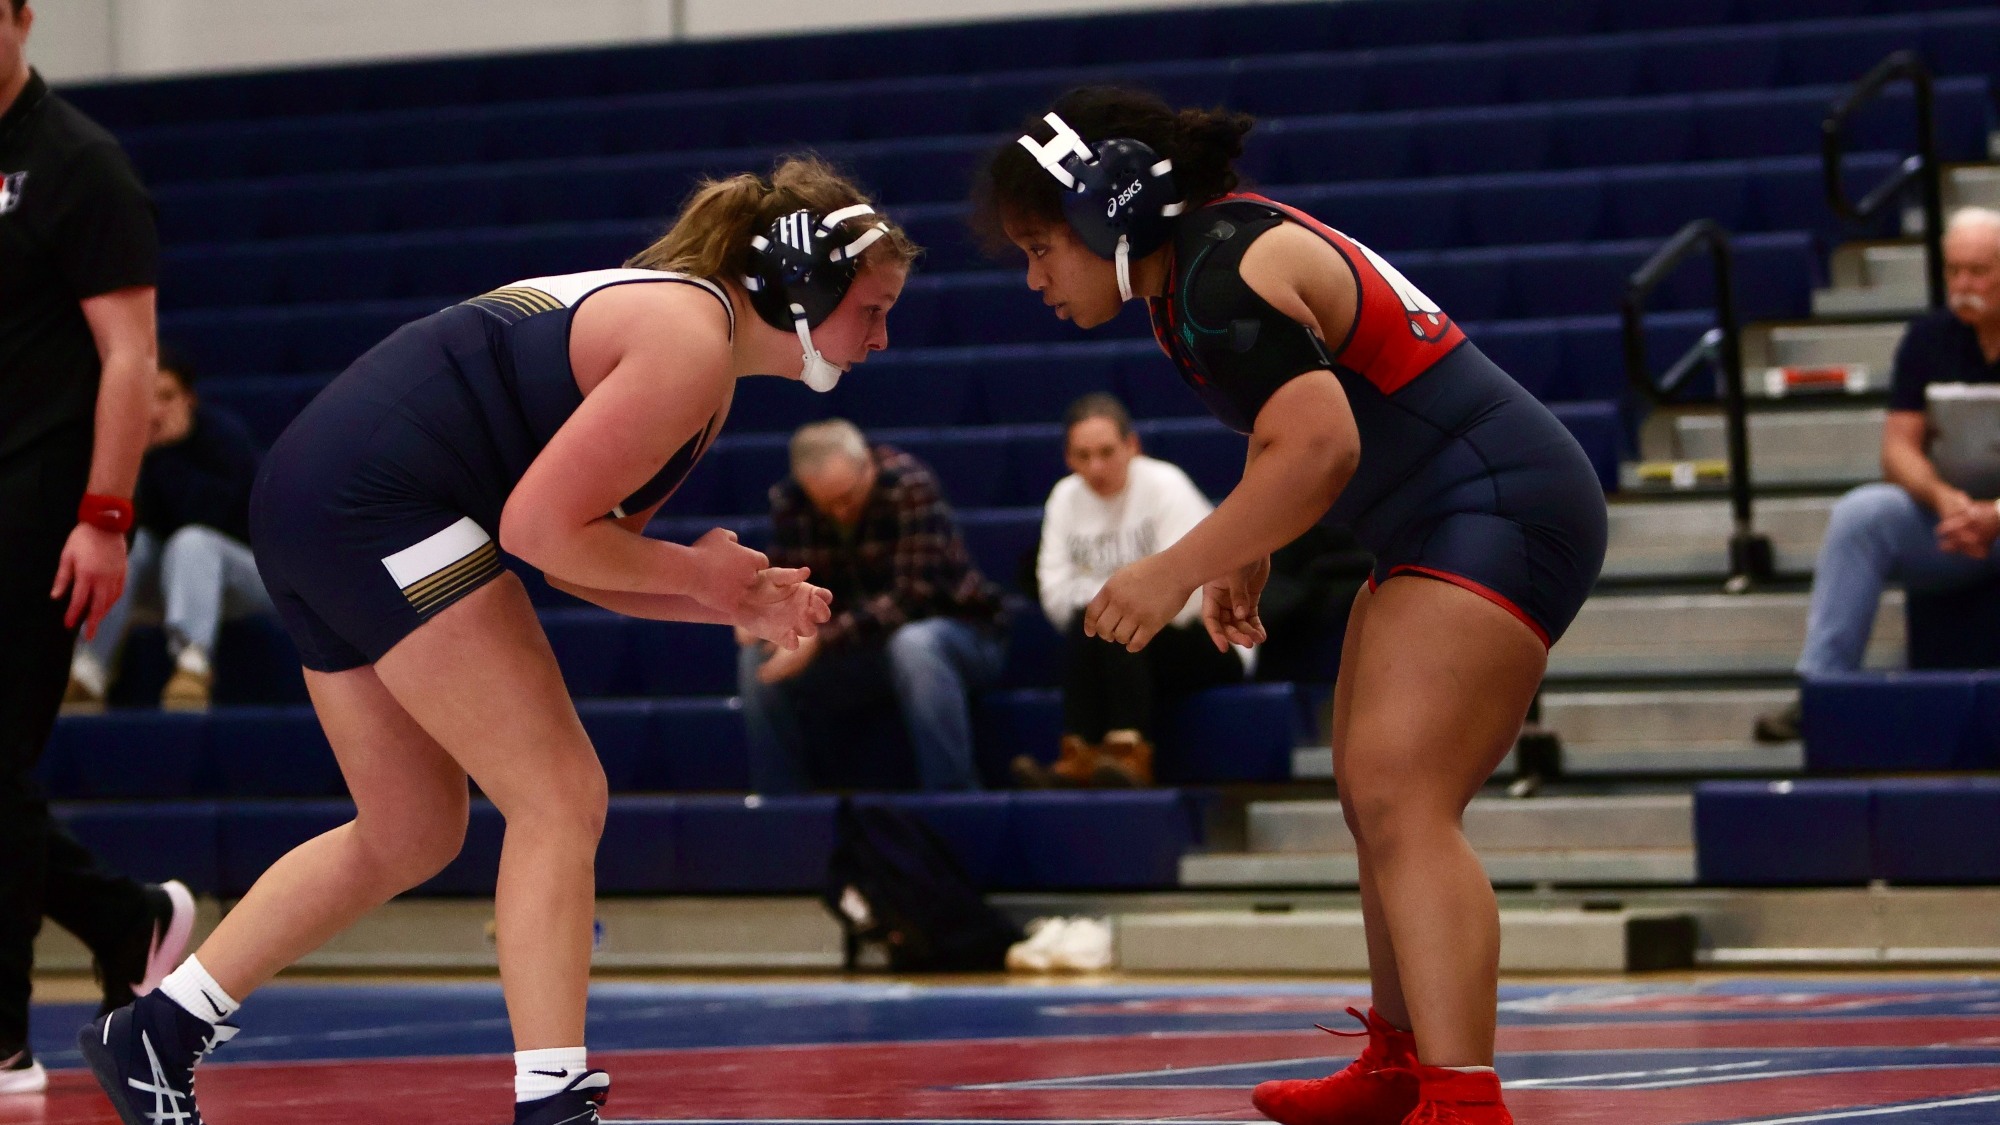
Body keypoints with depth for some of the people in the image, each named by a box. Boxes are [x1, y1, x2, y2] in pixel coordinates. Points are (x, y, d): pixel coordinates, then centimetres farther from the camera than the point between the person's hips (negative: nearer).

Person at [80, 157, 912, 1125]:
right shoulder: (690, 343, -12)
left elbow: (578, 555, 19)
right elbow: (540, 528, -18)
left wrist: (746, 603, 8)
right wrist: (693, 571, -5)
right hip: (380, 503, -11)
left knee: (410, 836, 19)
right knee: (559, 800, -8)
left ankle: (154, 1033, 26)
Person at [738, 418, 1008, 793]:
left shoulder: (911, 487, -23)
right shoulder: (789, 502, -7)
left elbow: (913, 596, -29)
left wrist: (822, 639, -35)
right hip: (863, 650, 5)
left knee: (913, 644, -39)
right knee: (757, 657, -15)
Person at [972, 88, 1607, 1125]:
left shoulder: (1226, 280, -20)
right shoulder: (1211, 246, 12)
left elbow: (1318, 447, -32)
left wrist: (1176, 570, -26)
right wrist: (1244, 564, 24)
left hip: (1498, 520, -11)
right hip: (1442, 529, 11)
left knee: (1398, 801, -22)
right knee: (1375, 797, 20)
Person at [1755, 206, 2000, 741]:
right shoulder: (1929, 338, 6)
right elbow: (1899, 446, 1)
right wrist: (1943, 497, -21)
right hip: (1946, 517, 4)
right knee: (1859, 514, -23)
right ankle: (1820, 686, -27)